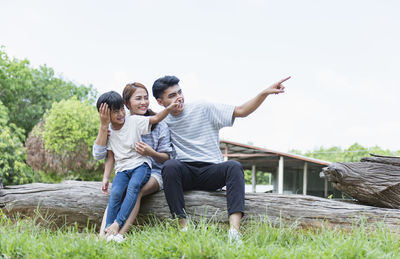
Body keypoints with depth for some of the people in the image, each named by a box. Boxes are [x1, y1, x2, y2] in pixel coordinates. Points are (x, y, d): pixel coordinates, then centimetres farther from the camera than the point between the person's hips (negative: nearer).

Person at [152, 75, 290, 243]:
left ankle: (234, 230, -47)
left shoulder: (204, 109, 4)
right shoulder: (163, 121, 9)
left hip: (211, 172, 0)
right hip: (185, 172, 0)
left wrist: (265, 93, -12)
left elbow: (241, 111, 0)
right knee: (170, 166, -33)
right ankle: (183, 227, -36)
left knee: (234, 166, -31)